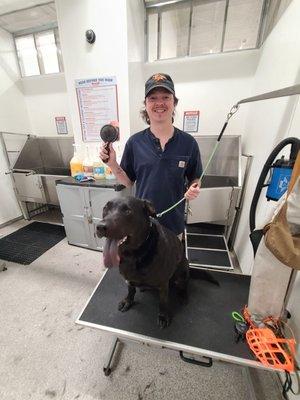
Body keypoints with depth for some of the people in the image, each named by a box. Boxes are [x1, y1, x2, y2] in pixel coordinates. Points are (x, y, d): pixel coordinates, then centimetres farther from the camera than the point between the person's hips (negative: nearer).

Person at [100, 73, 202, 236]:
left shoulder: (188, 143, -7)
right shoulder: (134, 142, -7)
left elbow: (194, 178, 3)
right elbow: (128, 182, -1)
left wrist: (193, 189, -17)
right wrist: (112, 163, -16)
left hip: (174, 222, 1)